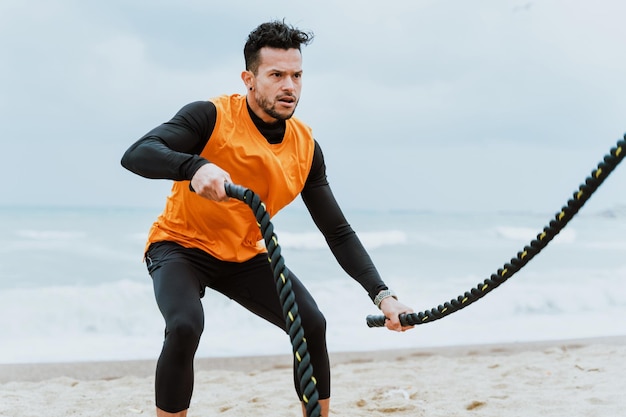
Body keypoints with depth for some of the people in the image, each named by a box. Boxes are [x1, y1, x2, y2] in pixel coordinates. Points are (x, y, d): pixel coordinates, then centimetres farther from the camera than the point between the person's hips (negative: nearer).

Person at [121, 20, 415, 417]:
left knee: (313, 324, -11)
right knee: (185, 326, -31)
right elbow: (136, 154, -34)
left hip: (245, 256, 5)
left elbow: (339, 232, -3)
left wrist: (382, 294, -14)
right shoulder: (213, 117, -21)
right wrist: (195, 166, -54)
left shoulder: (307, 148, -7)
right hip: (181, 246, -4)